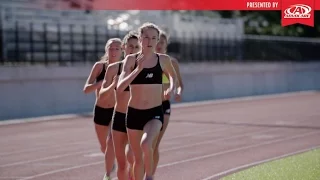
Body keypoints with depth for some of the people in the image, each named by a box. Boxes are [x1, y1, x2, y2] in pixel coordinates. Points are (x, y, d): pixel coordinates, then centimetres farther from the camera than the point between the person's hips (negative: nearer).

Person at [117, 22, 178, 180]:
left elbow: (173, 75, 23)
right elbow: (120, 87, -14)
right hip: (134, 112, 1)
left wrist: (172, 87, 2)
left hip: (155, 113, -1)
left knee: (146, 144, -29)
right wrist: (138, 69, -23)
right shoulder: (131, 59, -3)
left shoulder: (163, 60, 0)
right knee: (138, 158, 11)